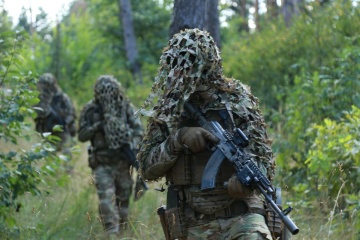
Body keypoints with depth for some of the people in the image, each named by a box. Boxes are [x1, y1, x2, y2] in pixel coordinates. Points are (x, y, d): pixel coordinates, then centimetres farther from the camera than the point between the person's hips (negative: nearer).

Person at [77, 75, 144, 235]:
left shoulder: (125, 106, -1)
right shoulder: (90, 110, -3)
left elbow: (139, 129, 1)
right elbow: (82, 135, -1)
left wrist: (131, 145, -15)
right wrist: (97, 126, -17)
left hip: (122, 161, 2)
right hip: (102, 163, -2)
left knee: (123, 198, 11)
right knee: (106, 200, -14)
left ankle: (122, 232, 26)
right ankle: (112, 234, -16)